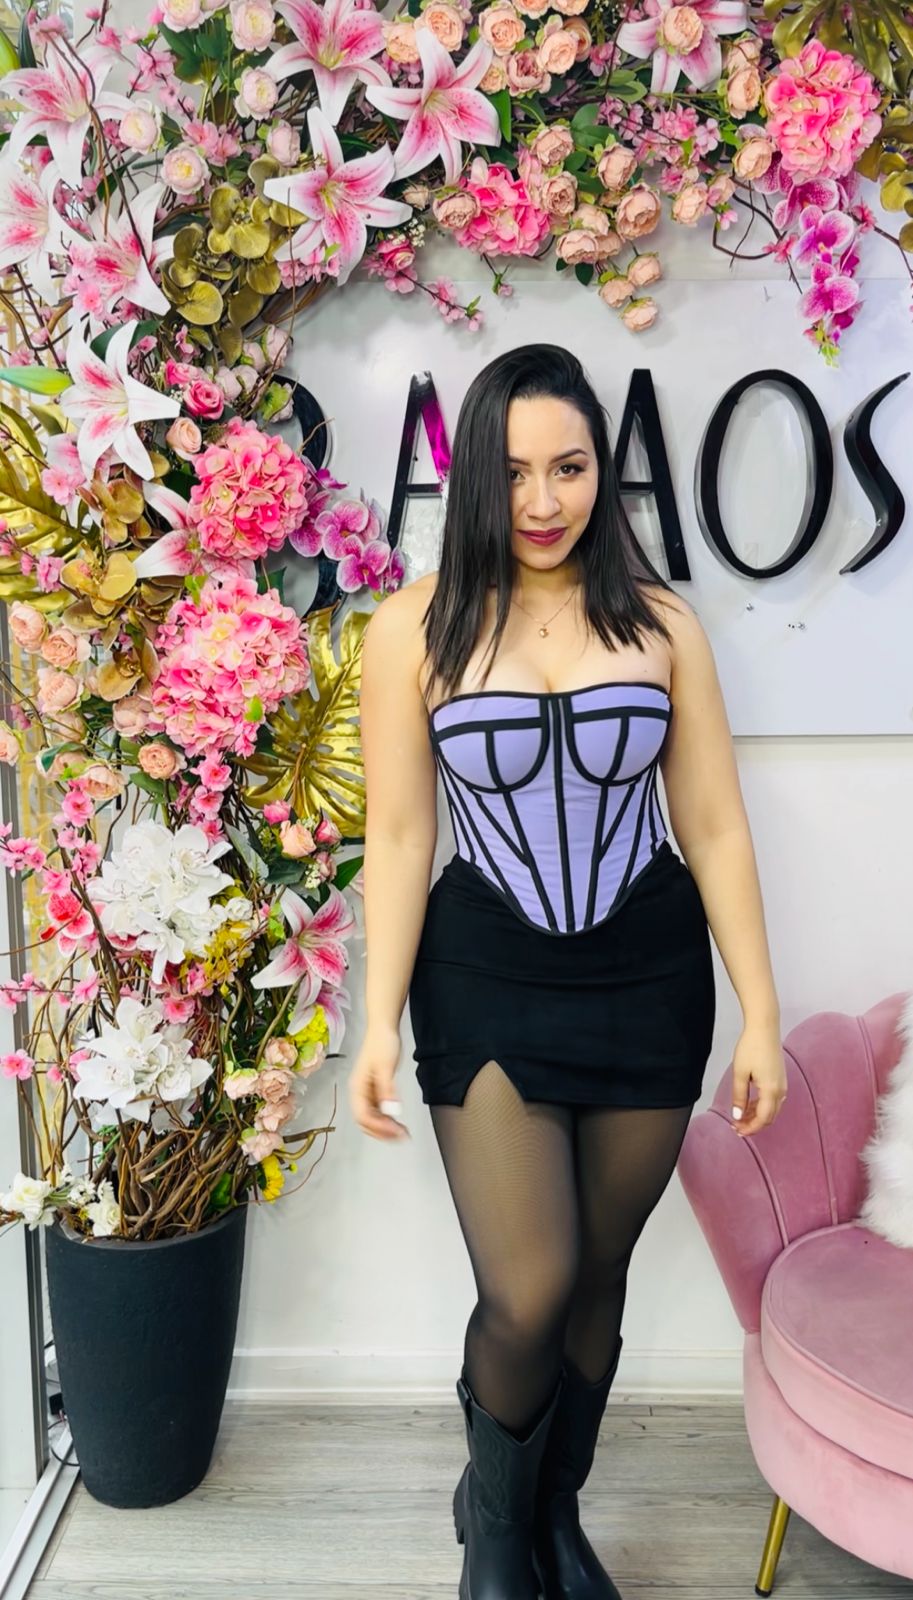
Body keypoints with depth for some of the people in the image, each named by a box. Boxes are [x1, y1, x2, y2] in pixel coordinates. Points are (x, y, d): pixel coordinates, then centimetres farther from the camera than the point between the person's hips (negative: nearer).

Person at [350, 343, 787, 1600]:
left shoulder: (661, 624, 0)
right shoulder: (415, 631, -5)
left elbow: (715, 828, 1)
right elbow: (399, 837, -3)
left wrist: (761, 1013, 0)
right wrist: (380, 1022, -5)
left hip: (649, 980, 2)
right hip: (489, 985, -2)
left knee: (600, 1273, 14)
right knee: (528, 1294, -4)